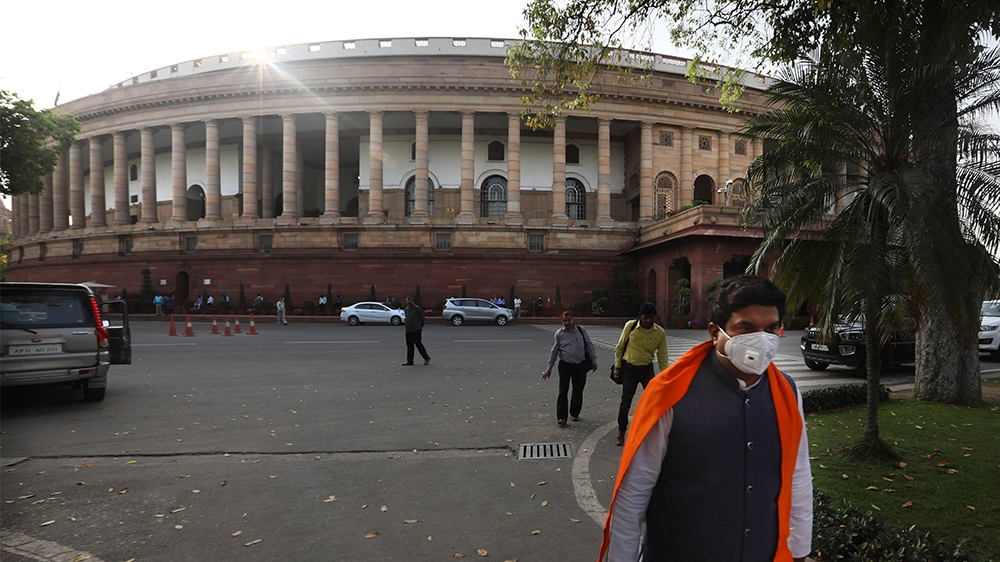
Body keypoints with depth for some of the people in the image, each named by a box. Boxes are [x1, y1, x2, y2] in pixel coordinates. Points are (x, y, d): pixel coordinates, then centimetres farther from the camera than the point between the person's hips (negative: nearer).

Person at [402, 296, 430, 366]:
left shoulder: (417, 308, -7)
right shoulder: (406, 309, 13)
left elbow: (422, 317, -3)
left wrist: (421, 326, 2)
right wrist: (408, 325, 15)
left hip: (416, 330, -7)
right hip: (408, 330, 7)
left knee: (418, 344, -6)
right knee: (409, 346, 7)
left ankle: (427, 358, 6)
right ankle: (409, 361, 12)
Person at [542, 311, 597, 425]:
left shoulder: (581, 330, 3)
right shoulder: (559, 333, 1)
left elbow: (590, 345, 10)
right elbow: (554, 351, 4)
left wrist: (594, 361, 7)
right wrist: (549, 368, 4)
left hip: (580, 365, 2)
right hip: (565, 365, -1)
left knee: (578, 391, 10)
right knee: (563, 391, -5)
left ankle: (575, 414, 26)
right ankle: (561, 417, -1)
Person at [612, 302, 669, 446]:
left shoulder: (660, 333, -10)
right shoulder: (630, 326, -14)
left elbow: (662, 356, -1)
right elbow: (619, 347, -3)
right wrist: (617, 367, -2)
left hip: (647, 369, 2)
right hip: (629, 369, -1)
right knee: (626, 402, 6)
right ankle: (621, 434, 21)